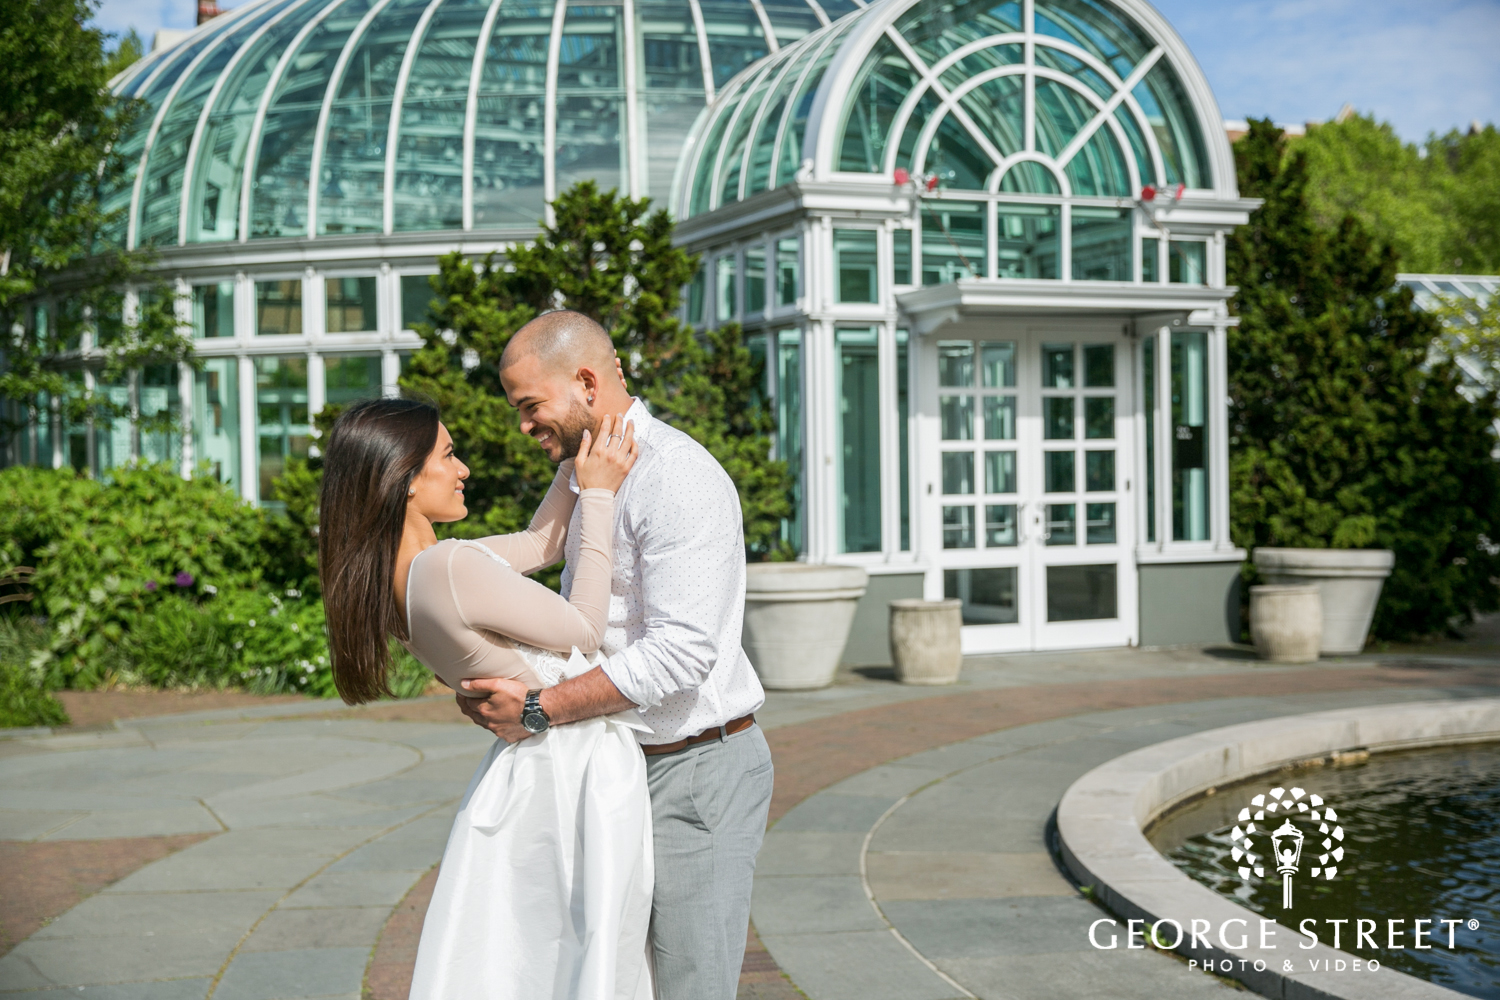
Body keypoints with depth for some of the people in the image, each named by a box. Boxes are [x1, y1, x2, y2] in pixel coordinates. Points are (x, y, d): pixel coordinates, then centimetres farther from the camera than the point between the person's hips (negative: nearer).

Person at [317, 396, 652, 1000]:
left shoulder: (409, 570, 2)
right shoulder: (452, 568, -26)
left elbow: (540, 544, 13)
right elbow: (583, 631, -13)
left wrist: (580, 451, 8)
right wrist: (597, 496, -8)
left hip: (529, 769, 9)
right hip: (579, 774, -9)